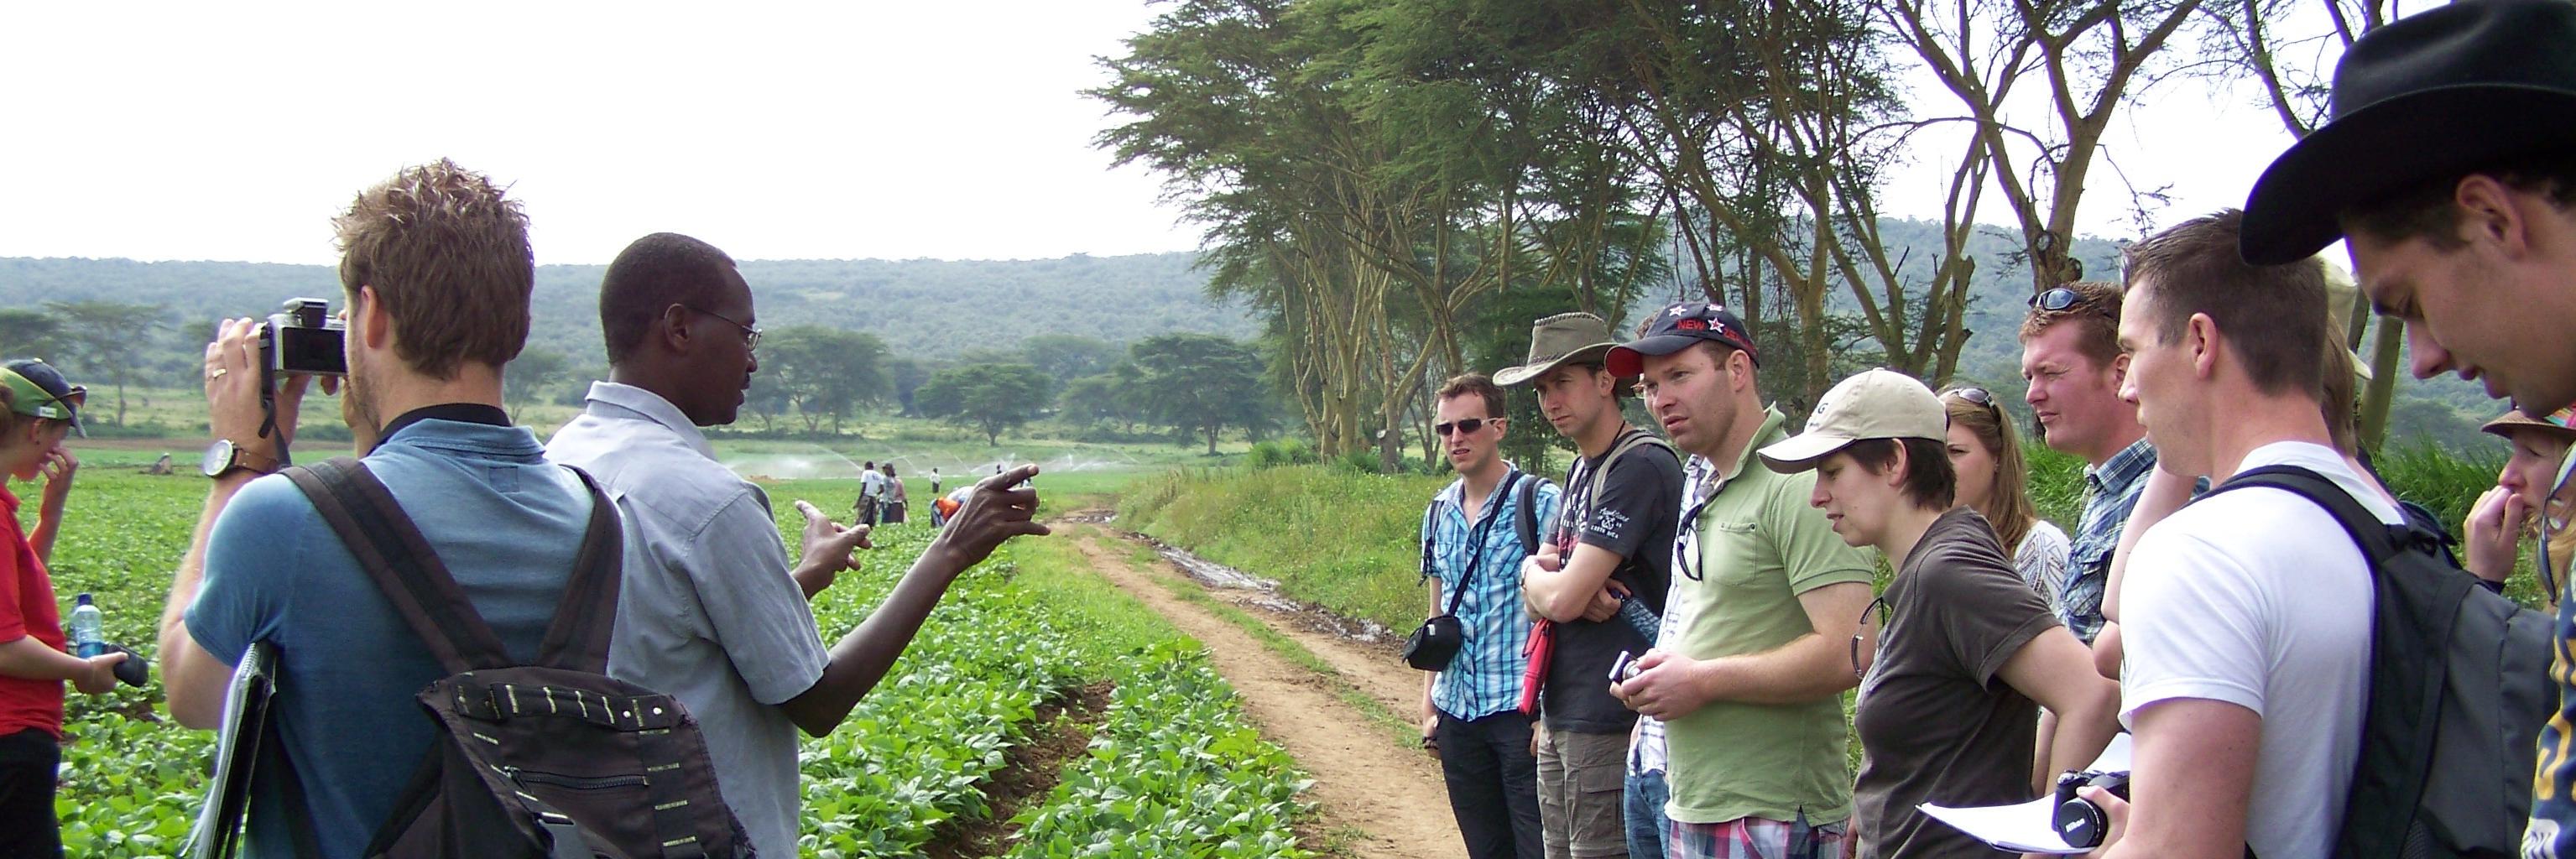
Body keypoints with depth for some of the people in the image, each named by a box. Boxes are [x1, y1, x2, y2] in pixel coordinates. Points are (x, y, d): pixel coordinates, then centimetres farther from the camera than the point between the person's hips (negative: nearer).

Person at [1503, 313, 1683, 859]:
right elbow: (1539, 599, 12)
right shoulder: (1580, 471, 14)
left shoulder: (1640, 466, -16)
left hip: (1609, 725, -9)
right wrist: (1565, 587, -10)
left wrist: (1534, 572, 1)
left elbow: (1560, 599, -21)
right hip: (1561, 719, 9)